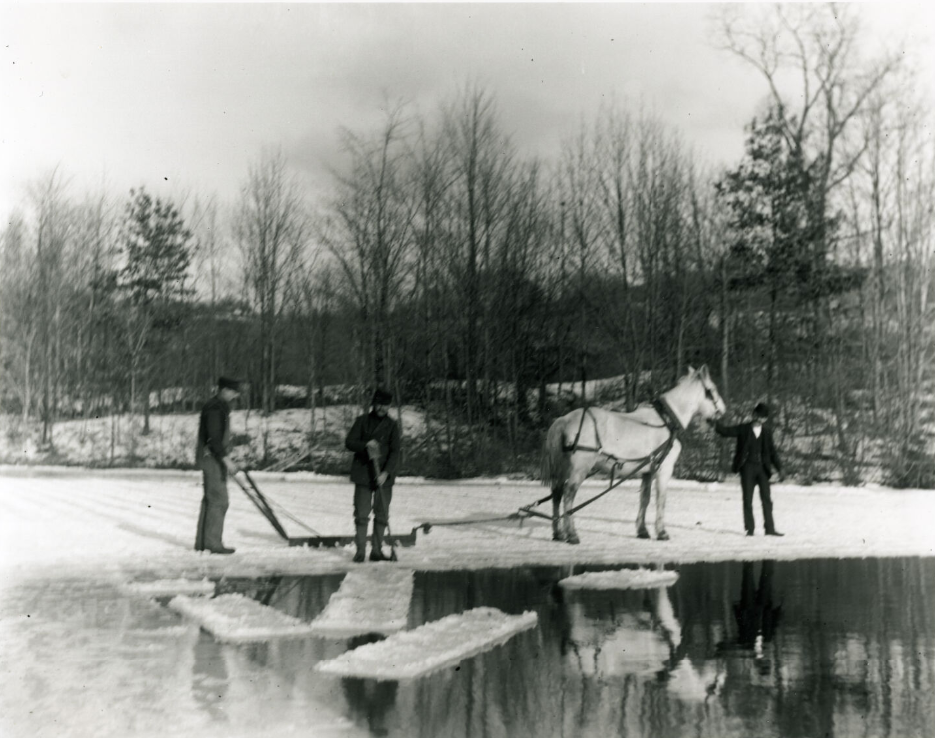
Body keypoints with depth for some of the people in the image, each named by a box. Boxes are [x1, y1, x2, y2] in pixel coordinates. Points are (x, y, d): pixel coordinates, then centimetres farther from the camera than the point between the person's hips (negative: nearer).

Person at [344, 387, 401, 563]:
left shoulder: (392, 426, 2)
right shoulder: (362, 421, 4)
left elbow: (395, 452, -4)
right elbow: (349, 442, 0)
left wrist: (386, 473, -17)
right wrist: (365, 445, -20)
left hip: (384, 476, 0)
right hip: (363, 474, 0)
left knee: (382, 514, 3)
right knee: (361, 514, -2)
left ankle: (377, 550, 11)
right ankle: (360, 550, 3)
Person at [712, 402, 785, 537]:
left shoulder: (767, 432, 8)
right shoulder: (743, 429, 3)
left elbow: (772, 452, 11)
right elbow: (726, 431, -7)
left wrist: (779, 469, 4)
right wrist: (715, 424, -26)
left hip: (762, 468, 2)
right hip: (747, 467, -2)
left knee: (766, 499, -1)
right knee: (748, 499, 0)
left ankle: (770, 528, 3)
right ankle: (749, 528, 6)